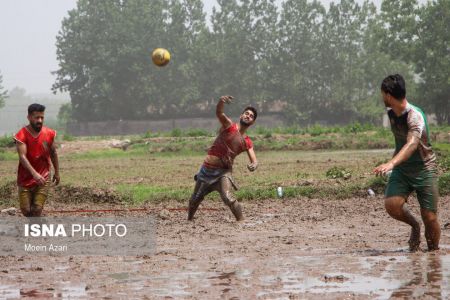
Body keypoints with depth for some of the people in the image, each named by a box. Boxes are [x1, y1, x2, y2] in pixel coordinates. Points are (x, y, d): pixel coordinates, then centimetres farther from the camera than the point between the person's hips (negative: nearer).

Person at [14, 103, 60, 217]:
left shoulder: (49, 133, -3)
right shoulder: (22, 135, -15)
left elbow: (53, 153, 12)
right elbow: (22, 156, -25)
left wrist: (57, 172, 18)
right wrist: (34, 173, -38)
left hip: (43, 178, 1)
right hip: (25, 178, -1)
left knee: (37, 209, -8)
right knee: (26, 210, 3)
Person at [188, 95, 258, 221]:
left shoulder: (247, 143, 2)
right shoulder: (229, 126, -7)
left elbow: (254, 161, -2)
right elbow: (219, 113, -25)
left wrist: (253, 165, -29)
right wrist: (221, 101, -49)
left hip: (223, 172, 0)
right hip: (207, 169, 0)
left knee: (228, 198, -27)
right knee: (195, 199, 16)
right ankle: (189, 219, 43)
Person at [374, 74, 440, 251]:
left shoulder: (415, 116, -22)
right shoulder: (391, 113, 3)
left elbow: (412, 143, -39)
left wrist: (391, 163, -54)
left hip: (424, 170, -6)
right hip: (402, 170, 6)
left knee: (430, 218, -8)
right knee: (391, 204, -19)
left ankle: (433, 251, 15)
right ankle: (414, 226, 9)